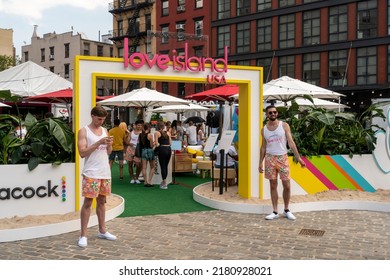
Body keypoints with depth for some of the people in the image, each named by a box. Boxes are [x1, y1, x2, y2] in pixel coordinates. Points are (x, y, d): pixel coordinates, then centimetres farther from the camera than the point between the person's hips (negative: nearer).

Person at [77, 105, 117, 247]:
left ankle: (102, 230, 23)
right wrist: (99, 143, -21)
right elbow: (82, 153, -14)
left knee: (101, 201, 13)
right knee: (88, 202, -3)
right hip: (91, 173, -6)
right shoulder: (84, 131, -5)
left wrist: (109, 144, -8)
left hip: (105, 172, 6)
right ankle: (83, 235, 4)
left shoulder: (104, 130, 12)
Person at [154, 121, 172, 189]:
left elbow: (156, 144, -5)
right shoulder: (168, 133, 12)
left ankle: (165, 184, 3)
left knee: (162, 166, 2)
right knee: (166, 166, 16)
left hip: (162, 149, -4)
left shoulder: (156, 133, 1)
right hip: (169, 149, 4)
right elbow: (170, 143, 10)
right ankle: (164, 182, 28)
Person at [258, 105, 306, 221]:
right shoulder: (264, 129, 6)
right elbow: (263, 147, 11)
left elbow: (291, 143, -4)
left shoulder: (284, 125, -1)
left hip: (282, 157, -1)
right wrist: (260, 162, 7)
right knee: (273, 186, 4)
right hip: (270, 158, 2)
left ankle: (287, 210, 17)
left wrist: (298, 158, -9)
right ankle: (275, 212, 12)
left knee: (287, 186, -1)